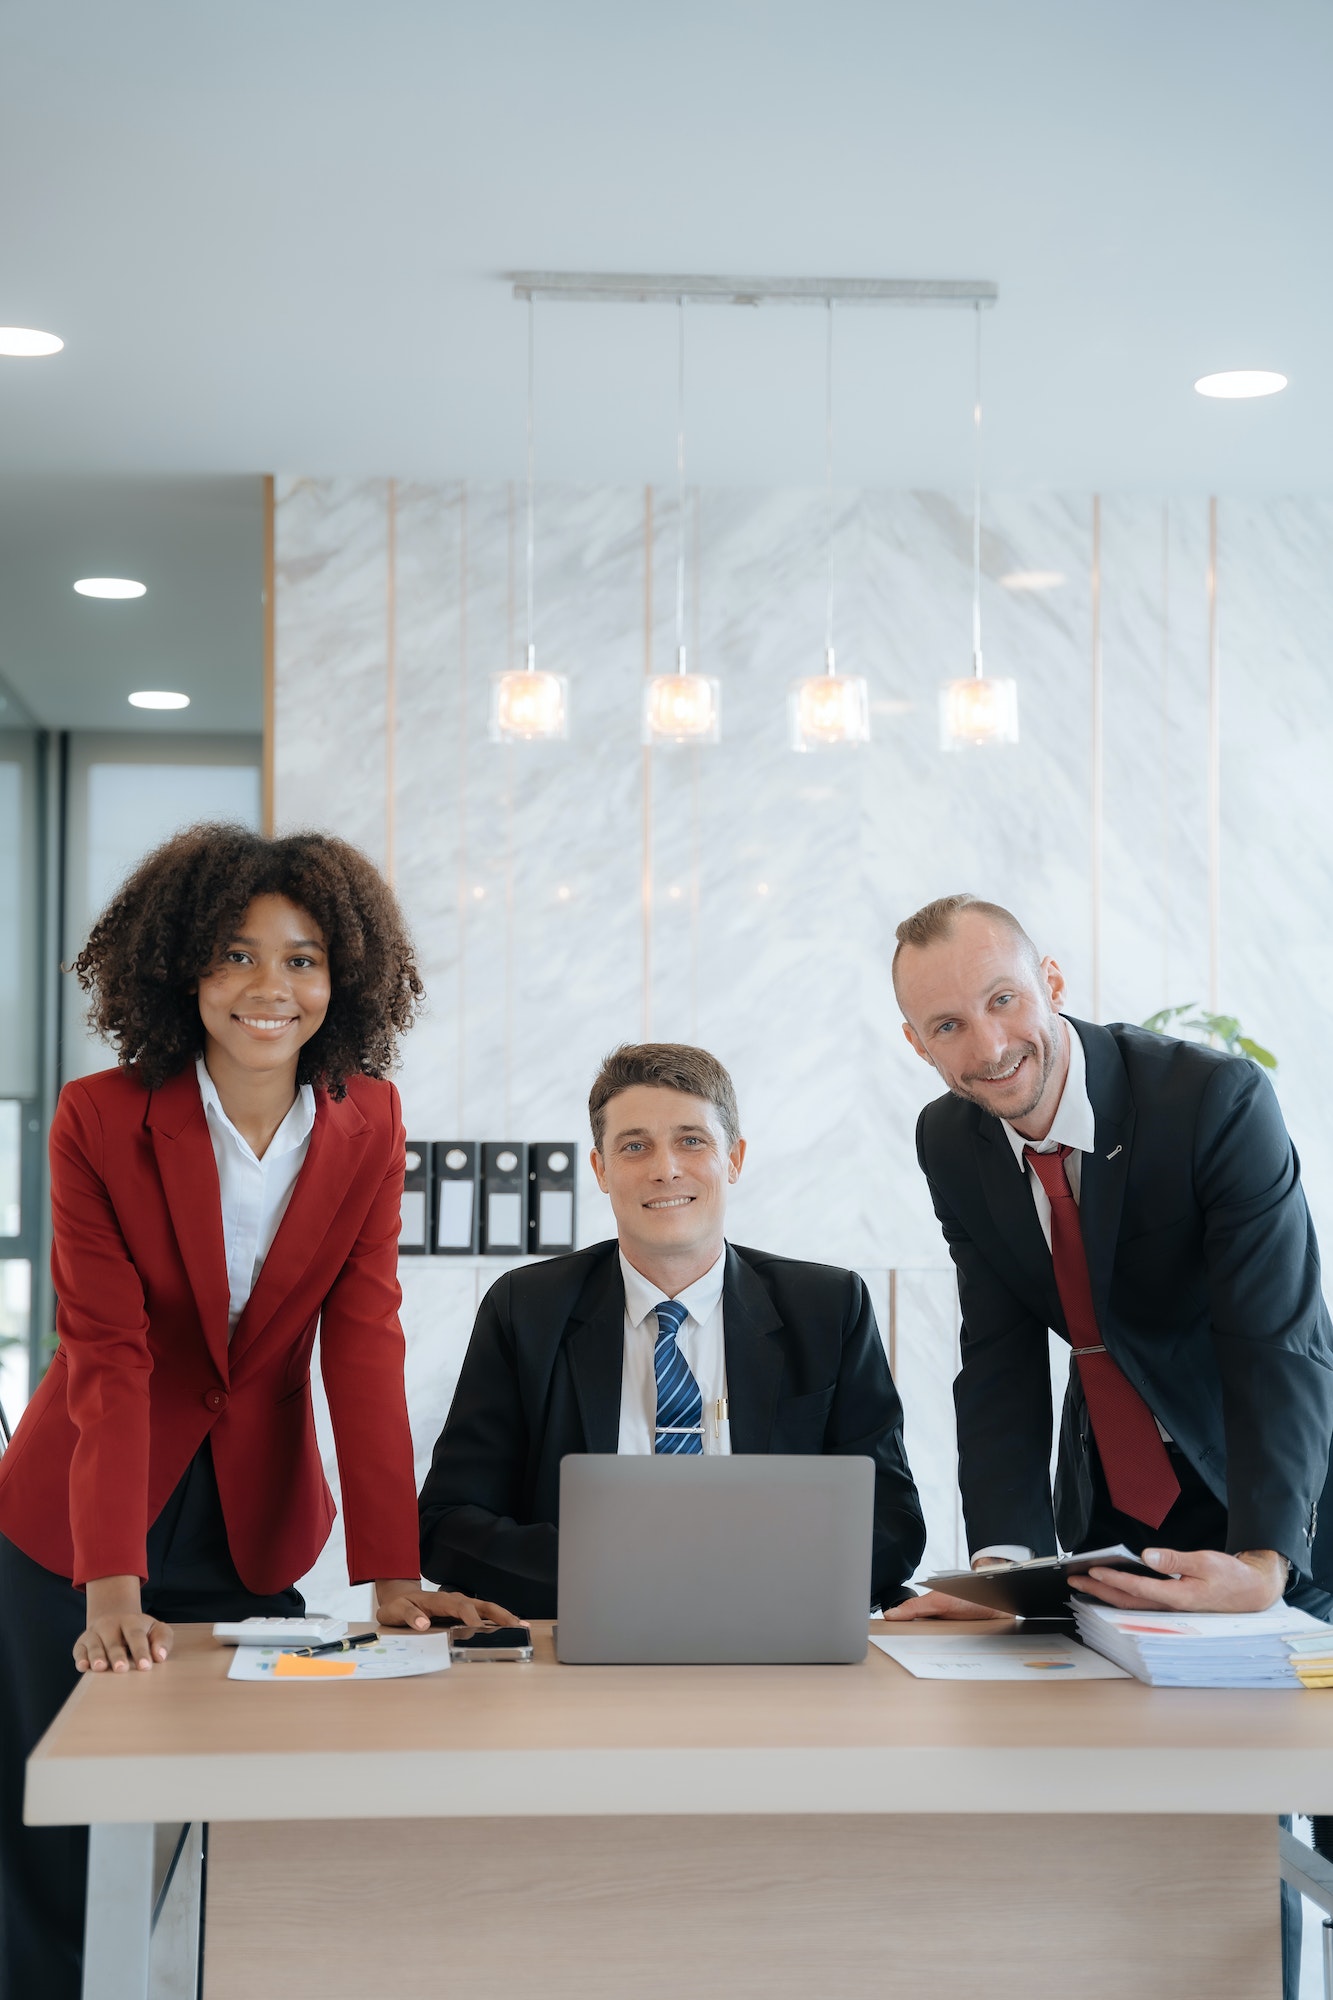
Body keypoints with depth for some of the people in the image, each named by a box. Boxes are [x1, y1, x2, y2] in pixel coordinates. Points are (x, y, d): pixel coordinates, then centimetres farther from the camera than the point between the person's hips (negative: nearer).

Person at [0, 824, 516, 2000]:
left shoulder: (368, 1123, -5)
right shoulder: (101, 1121, -15)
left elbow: (365, 1344, -10)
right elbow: (108, 1360, -21)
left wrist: (393, 1575, -18)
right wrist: (113, 1588, -31)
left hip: (255, 1527, 3)